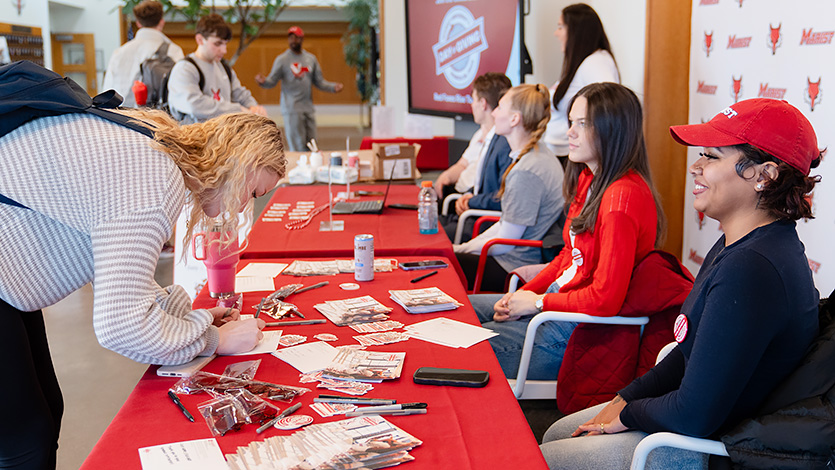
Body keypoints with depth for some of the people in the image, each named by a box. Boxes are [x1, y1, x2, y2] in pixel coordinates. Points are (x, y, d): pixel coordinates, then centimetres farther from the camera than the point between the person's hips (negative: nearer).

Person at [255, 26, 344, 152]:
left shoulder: (311, 59, 13)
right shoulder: (282, 59, 0)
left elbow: (319, 82, 15)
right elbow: (272, 81, -3)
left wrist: (333, 87, -2)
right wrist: (263, 81, -25)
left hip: (309, 108, 5)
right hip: (292, 110, -5)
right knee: (297, 148, -8)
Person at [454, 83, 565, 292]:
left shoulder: (526, 172, -25)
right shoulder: (538, 156, 8)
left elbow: (504, 243, -20)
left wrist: (461, 250, -5)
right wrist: (465, 247, 10)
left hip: (514, 267, -10)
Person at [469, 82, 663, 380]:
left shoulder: (624, 196, -25)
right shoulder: (589, 179, 6)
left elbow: (604, 300, -27)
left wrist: (538, 302, -14)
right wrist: (524, 294, 2)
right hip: (559, 298, 10)